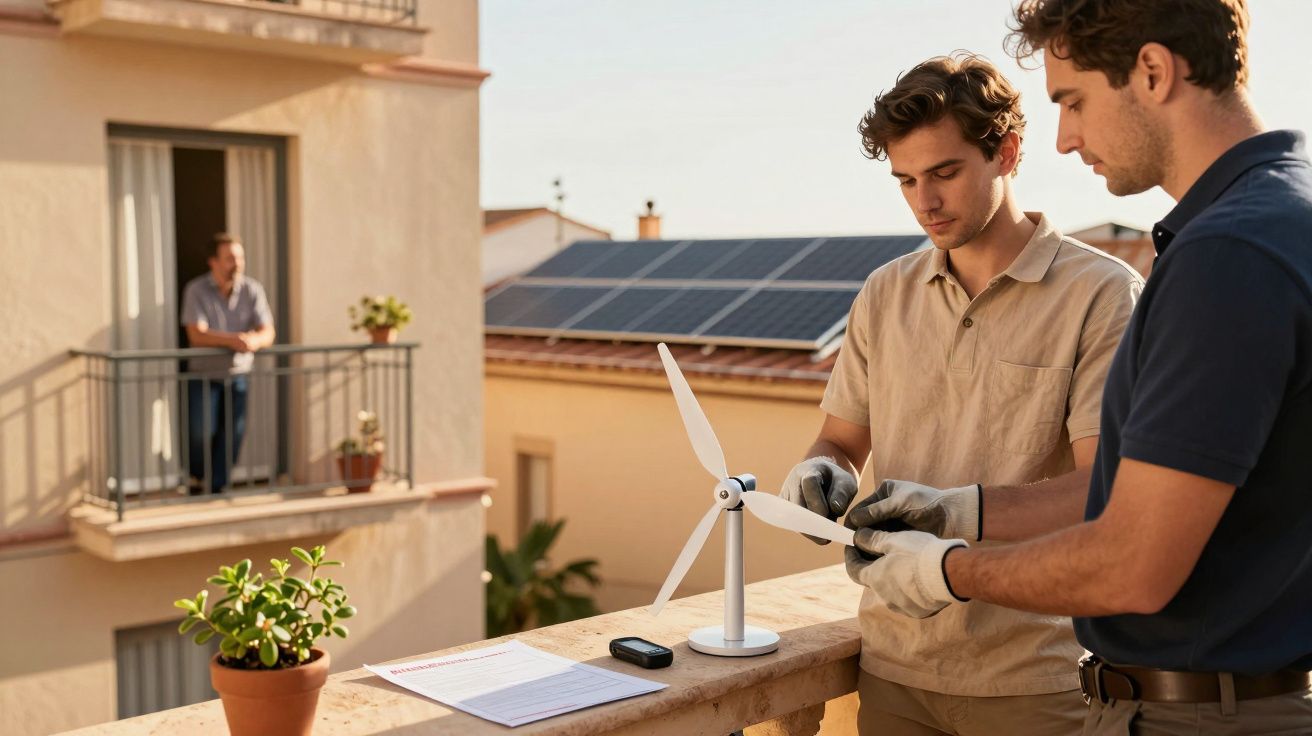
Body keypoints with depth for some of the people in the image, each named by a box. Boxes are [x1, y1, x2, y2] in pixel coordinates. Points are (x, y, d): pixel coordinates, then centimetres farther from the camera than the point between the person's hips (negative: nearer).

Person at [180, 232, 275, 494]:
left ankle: (216, 487, 20)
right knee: (201, 432, -13)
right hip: (204, 374, -3)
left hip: (238, 374, 3)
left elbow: (268, 333, -7)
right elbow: (196, 335, -18)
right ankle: (197, 478, 16)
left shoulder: (252, 290, -1)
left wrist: (255, 341, -30)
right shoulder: (196, 289, -9)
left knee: (232, 437, 2)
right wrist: (233, 340, -31)